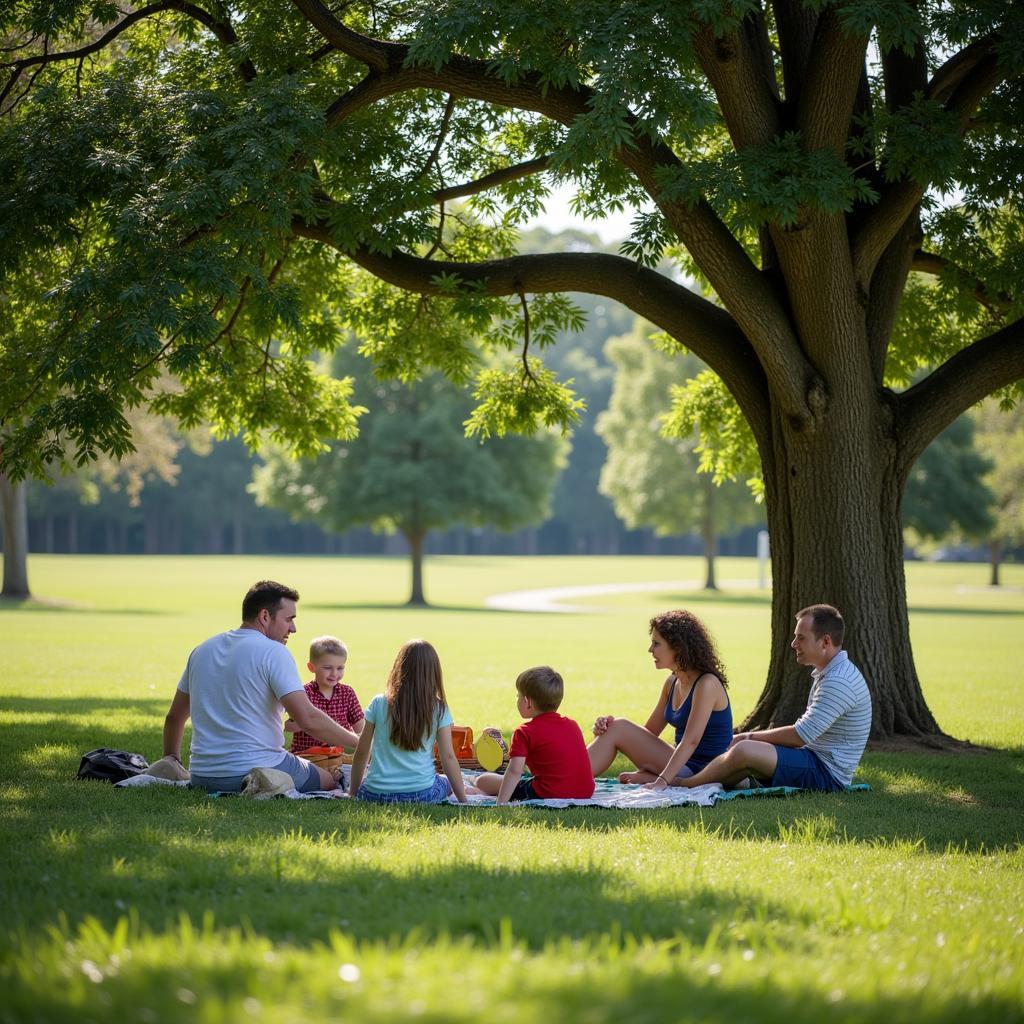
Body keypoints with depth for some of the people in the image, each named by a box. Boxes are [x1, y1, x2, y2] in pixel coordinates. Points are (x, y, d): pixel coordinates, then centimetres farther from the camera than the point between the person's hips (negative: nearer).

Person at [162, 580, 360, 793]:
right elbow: (308, 718, -18)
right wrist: (358, 742, -7)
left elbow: (174, 716, 19)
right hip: (258, 766, -7)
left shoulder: (203, 650, 11)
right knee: (331, 779, 12)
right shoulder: (272, 652, -10)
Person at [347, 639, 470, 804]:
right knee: (447, 782, 32)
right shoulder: (438, 710, -2)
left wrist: (353, 791, 17)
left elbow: (361, 752, 5)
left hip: (376, 795, 1)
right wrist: (463, 800, 5)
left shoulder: (378, 704, 1)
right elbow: (448, 757, -2)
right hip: (422, 795, -1)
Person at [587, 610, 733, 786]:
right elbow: (650, 732, 16)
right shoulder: (672, 683, 12)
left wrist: (662, 781, -31)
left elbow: (691, 741, -23)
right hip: (684, 765, 8)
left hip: (705, 772, -8)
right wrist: (611, 724, -2)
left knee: (619, 729, -15)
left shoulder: (707, 684, -15)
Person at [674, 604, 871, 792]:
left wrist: (753, 737, -9)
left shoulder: (839, 682, -20)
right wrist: (753, 737, 9)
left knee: (744, 750, -21)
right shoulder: (828, 674, 16)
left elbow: (801, 735, -21)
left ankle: (684, 785, -6)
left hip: (827, 774, -11)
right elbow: (807, 730, 19)